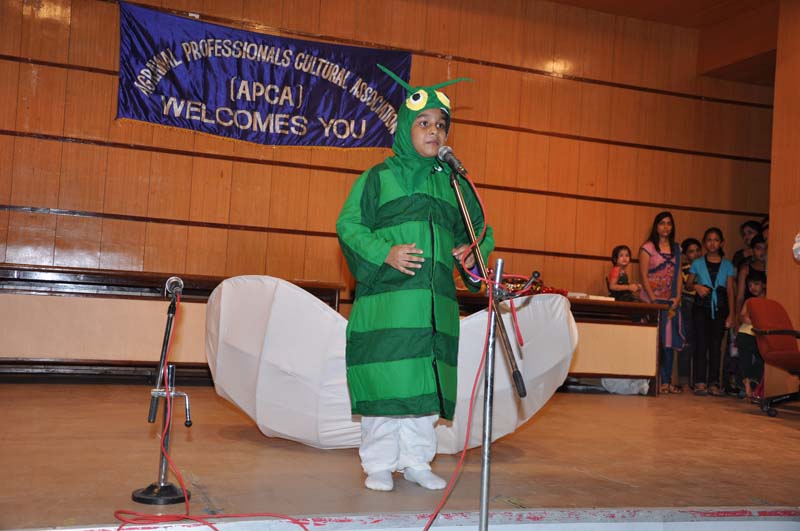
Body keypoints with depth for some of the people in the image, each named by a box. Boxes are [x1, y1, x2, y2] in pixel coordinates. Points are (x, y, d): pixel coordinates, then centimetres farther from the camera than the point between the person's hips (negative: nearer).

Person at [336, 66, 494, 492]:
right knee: (386, 379, -3)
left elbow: (479, 230, 20)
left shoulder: (453, 183, 16)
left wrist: (474, 251, -2)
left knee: (427, 385, 5)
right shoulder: (377, 178, 7)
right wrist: (384, 252, -14)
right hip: (385, 299, -3)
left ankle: (416, 461, 20)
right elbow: (349, 226, 2)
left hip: (435, 303, 3)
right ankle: (379, 465, 11)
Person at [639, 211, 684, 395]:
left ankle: (666, 381, 7)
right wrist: (653, 299, -15)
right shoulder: (648, 247, -1)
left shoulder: (676, 249, 14)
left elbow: (678, 275, 11)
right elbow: (644, 276, -7)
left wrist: (677, 298, -2)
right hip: (652, 300, -5)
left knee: (668, 341, 3)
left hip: (670, 302, 5)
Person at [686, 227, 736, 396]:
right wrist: (696, 286, -10)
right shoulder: (697, 263, 8)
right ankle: (700, 382, -2)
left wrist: (731, 314, 1)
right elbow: (688, 283, 14)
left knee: (716, 344, 0)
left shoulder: (727, 265, 8)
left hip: (720, 307, 1)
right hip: (701, 306, 0)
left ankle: (713, 383, 3)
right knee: (702, 343, -4)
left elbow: (730, 290, 7)